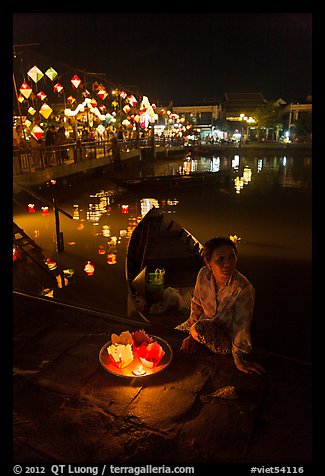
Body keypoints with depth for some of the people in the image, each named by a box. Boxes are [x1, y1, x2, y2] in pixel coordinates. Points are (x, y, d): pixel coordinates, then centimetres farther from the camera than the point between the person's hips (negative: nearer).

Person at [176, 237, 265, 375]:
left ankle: (196, 342, 0)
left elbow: (241, 326, -22)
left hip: (227, 338, -4)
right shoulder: (204, 274, -16)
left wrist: (239, 360, -15)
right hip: (205, 324, 5)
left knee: (200, 329, -32)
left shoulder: (244, 289, -30)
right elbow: (197, 304, -1)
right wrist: (192, 336, 1)